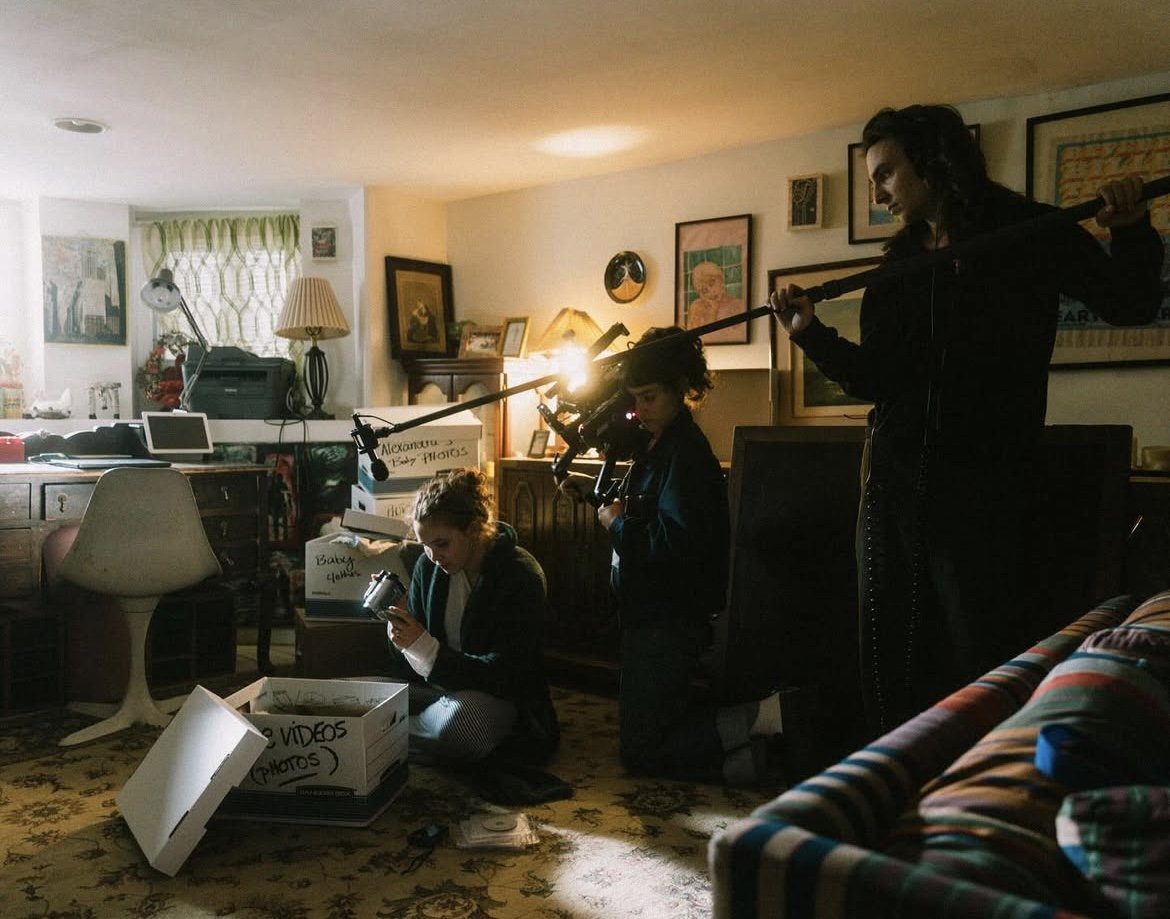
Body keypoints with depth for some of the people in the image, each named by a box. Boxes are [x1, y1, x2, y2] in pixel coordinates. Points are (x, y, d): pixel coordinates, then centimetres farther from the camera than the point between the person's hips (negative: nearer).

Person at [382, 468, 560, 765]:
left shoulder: (521, 576, -18)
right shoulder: (428, 566, -2)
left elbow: (504, 676, -22)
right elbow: (412, 671, 1)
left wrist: (426, 648, -31)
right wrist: (400, 638, -22)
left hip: (498, 696, -4)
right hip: (439, 685, 5)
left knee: (459, 716, -37)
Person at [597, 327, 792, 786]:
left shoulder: (684, 454, -19)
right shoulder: (656, 445, 11)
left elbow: (676, 542, -29)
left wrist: (617, 524, -14)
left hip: (668, 621, -10)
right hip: (653, 611, 10)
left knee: (641, 751, -2)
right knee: (658, 722, 21)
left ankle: (760, 715, -5)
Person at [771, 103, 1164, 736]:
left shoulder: (1032, 236, 0)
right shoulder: (897, 266, 13)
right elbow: (872, 380, 13)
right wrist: (812, 334, 0)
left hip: (988, 494, -5)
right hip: (894, 488, 5)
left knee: (982, 675, -1)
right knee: (890, 669, 12)